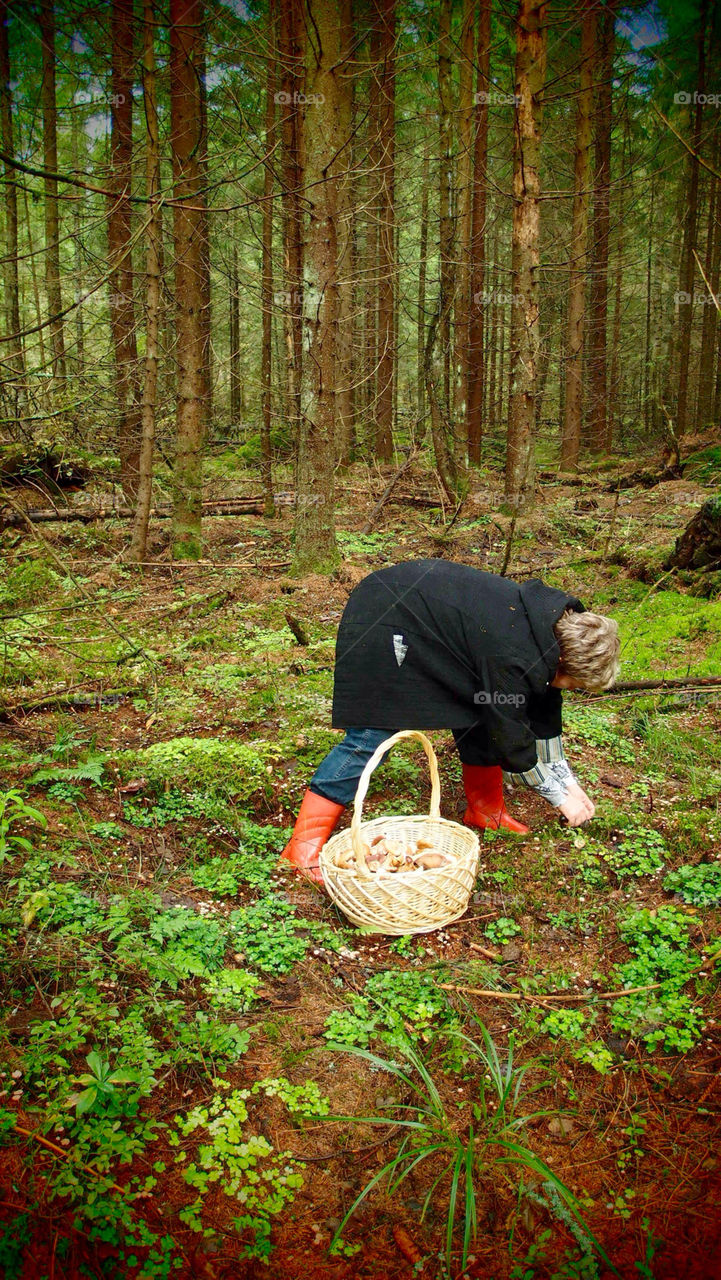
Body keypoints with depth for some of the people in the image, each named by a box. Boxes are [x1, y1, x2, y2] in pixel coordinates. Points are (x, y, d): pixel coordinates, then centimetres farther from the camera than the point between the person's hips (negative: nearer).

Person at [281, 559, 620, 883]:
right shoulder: (511, 659, -31)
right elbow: (511, 739, -20)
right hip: (380, 620, -10)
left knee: (481, 709, 6)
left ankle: (486, 808, 22)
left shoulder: (558, 622, -4)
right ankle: (306, 844, -9)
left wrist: (567, 779, 11)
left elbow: (544, 710, 8)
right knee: (373, 733, -14)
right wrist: (559, 796, -6)